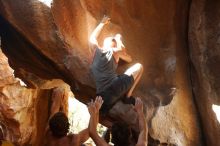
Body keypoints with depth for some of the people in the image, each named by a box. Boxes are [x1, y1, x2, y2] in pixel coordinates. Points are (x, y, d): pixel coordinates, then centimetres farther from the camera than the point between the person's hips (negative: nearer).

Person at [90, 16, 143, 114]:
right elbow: (129, 59, 28)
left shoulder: (97, 50, 18)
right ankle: (128, 96, 10)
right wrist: (119, 40, 36)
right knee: (139, 67, 16)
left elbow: (92, 38, 39)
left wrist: (102, 23, 49)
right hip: (117, 86, -4)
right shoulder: (115, 51, 8)